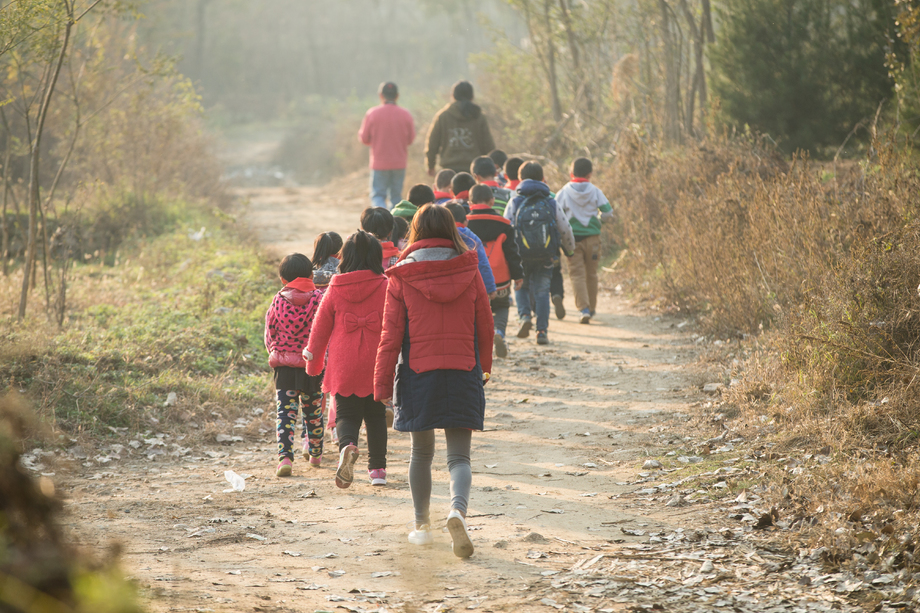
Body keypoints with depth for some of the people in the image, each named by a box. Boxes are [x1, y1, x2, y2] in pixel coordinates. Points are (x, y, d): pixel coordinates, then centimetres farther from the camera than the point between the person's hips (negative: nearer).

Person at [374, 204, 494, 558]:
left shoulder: (402, 277, -4)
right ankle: (458, 510, -27)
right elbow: (485, 325, 8)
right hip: (463, 373, 0)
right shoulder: (469, 273, 0)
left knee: (421, 453, 17)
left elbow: (391, 334, -4)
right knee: (459, 455, 1)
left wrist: (382, 383, 1)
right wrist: (484, 367, 24)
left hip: (417, 373, 0)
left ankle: (422, 525, 27)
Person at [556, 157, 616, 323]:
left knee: (577, 274, -2)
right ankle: (592, 308, 27)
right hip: (592, 237, 2)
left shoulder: (564, 192, -3)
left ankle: (584, 308, -17)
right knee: (591, 273, 16)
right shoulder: (595, 191, -1)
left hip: (572, 237, -2)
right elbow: (608, 212, -2)